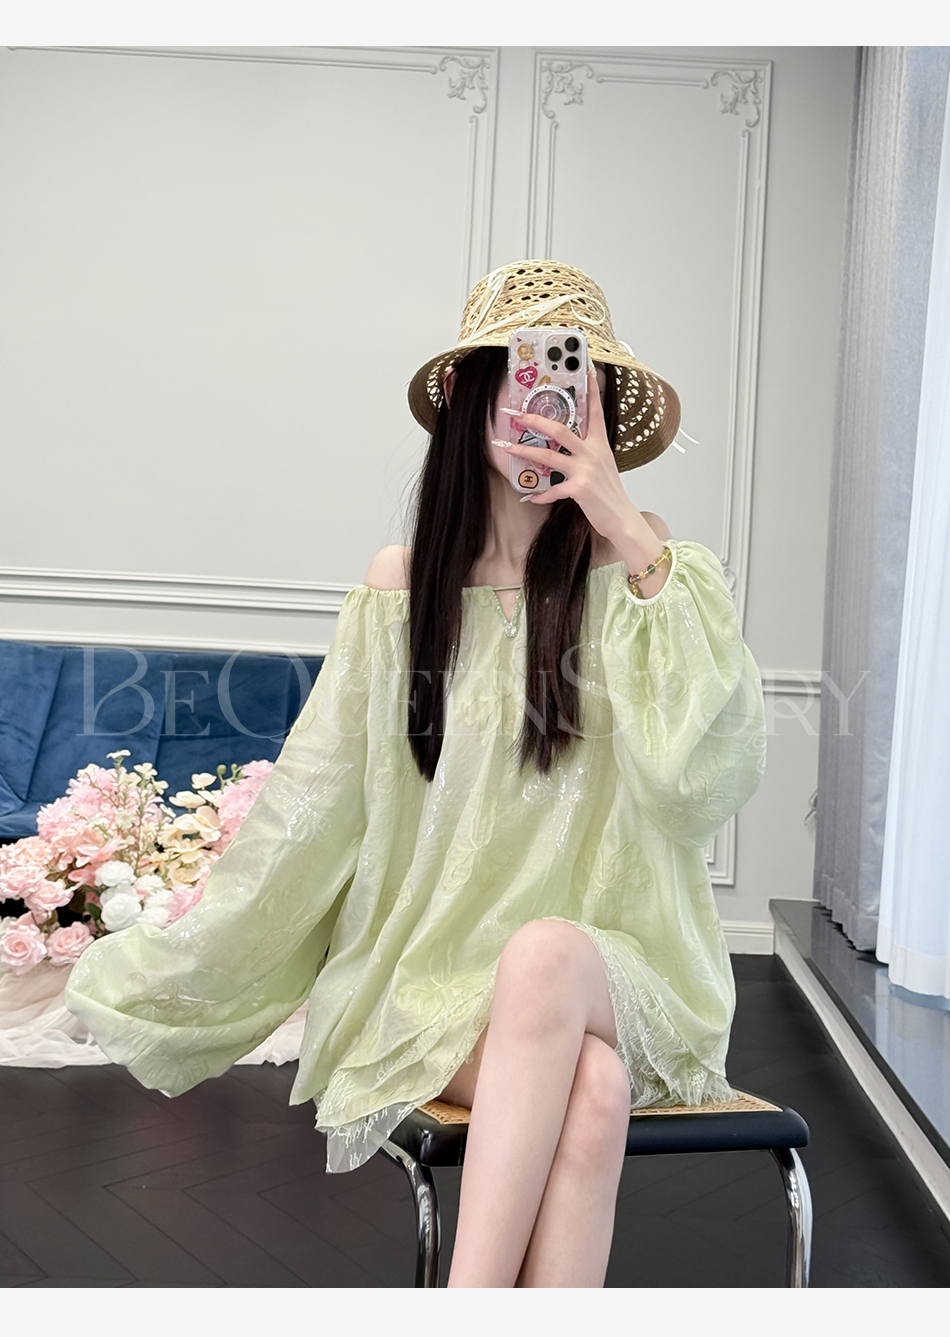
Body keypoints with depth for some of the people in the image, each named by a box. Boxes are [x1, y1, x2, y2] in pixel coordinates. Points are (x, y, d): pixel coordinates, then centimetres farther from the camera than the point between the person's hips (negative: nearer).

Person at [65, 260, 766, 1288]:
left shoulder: (637, 571, 0)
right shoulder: (405, 585, 4)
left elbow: (711, 772, -15)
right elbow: (306, 816, 8)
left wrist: (635, 541, -18)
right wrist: (172, 981, 12)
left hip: (612, 966, 0)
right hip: (435, 970, 0)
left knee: (544, 953, -35)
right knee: (589, 1089, -32)